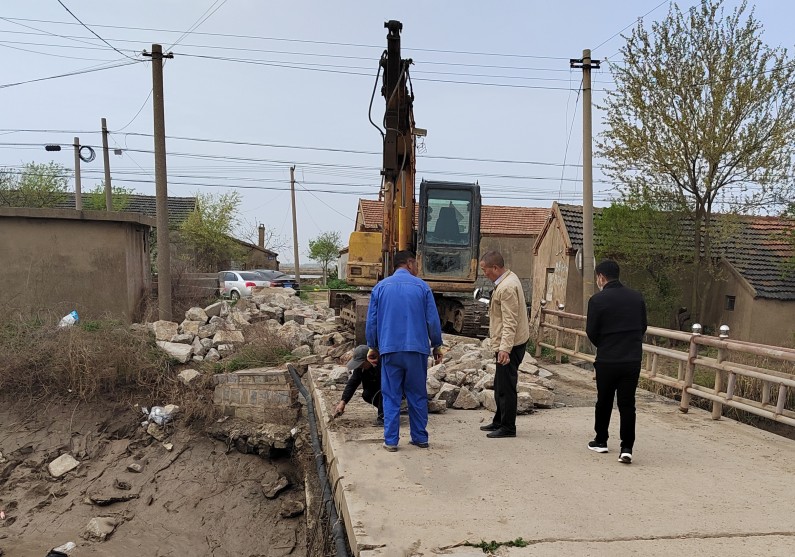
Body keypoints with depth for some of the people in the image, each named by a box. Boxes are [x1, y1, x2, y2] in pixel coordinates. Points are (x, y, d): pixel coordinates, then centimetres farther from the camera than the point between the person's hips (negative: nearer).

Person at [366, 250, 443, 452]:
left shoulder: (380, 287, 4)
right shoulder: (421, 286, 0)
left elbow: (371, 321, 6)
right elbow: (433, 320, 0)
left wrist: (373, 347, 17)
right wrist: (436, 346, 12)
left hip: (390, 350, 1)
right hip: (417, 349, 0)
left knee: (391, 397, 6)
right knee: (417, 395, 11)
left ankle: (391, 440, 6)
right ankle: (420, 437, 18)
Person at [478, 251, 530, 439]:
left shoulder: (506, 288, -22)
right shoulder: (509, 277, 10)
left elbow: (510, 322, -26)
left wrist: (505, 349, -29)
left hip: (510, 345, -11)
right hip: (508, 343, 11)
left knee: (506, 386, -2)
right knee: (500, 384, 20)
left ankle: (508, 428, 8)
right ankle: (499, 421, 32)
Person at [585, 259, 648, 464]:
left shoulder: (598, 300, -11)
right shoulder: (637, 297, 3)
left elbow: (591, 332, -7)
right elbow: (643, 326, 9)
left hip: (607, 360, -3)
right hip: (633, 359, 3)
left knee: (604, 401, 14)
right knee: (627, 404, 6)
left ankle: (600, 441, 27)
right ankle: (627, 448, 1)